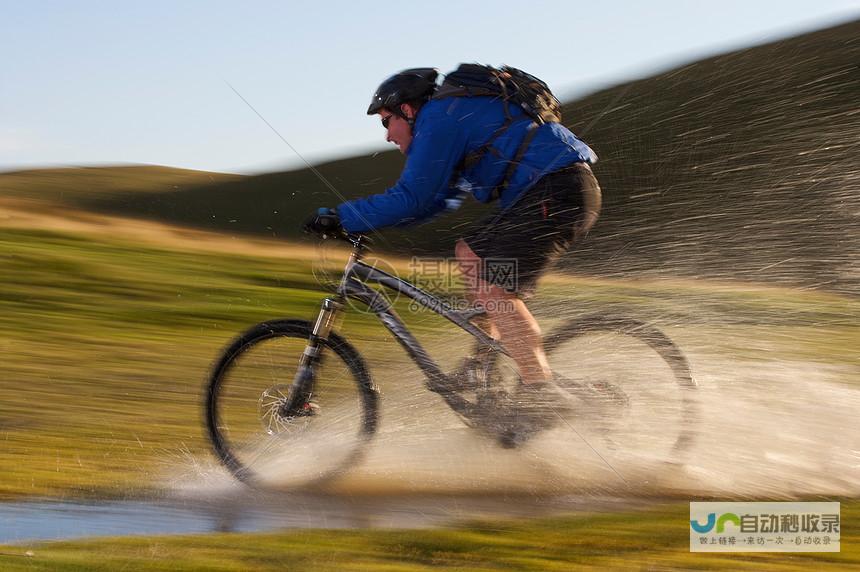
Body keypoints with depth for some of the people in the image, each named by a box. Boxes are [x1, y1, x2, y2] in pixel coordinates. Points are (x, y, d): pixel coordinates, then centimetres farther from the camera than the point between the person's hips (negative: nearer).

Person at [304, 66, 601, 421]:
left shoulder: (438, 118, -5)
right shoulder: (456, 116, 27)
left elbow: (411, 199, -13)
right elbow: (435, 200, 33)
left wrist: (339, 218, -7)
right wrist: (362, 218, 28)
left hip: (558, 190, -11)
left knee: (493, 288, -16)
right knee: (470, 254, 17)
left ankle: (540, 393, -20)